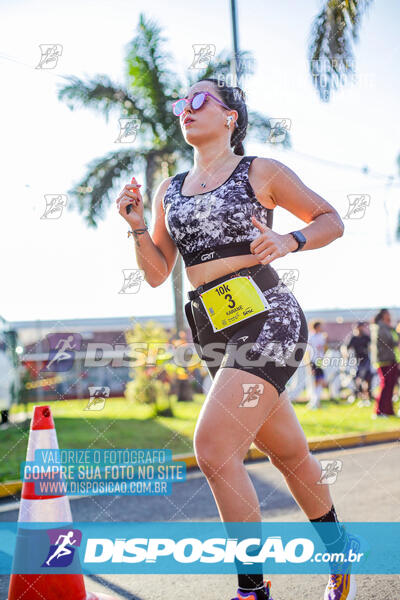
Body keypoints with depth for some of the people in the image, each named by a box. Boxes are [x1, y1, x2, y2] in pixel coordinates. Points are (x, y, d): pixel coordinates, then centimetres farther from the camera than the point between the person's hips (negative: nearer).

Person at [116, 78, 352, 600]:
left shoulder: (261, 172, 1)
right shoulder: (170, 190, 16)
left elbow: (331, 220, 7)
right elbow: (156, 273, 16)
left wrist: (287, 241, -11)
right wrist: (137, 227, -1)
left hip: (268, 319, -6)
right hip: (215, 333, 6)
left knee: (213, 448, -17)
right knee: (289, 452, 14)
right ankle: (340, 552, 35)